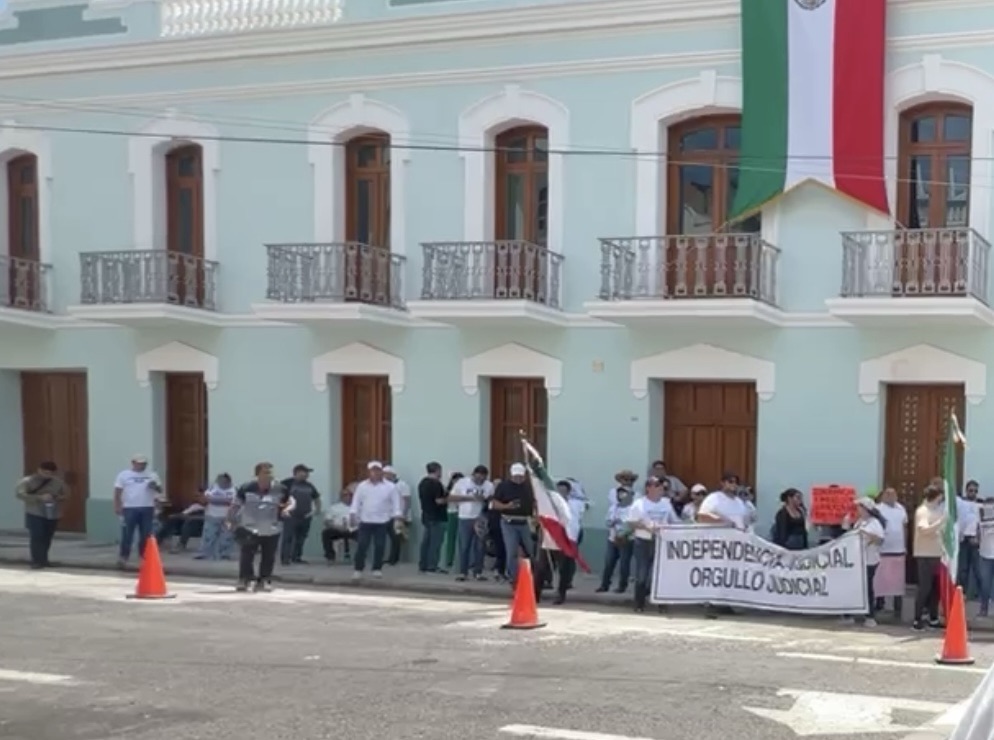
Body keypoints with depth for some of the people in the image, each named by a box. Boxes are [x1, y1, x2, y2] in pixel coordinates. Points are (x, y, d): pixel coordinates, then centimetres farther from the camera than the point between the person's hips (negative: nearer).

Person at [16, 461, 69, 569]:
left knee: (47, 538, 6)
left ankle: (44, 560, 19)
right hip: (35, 514, -4)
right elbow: (19, 494, -18)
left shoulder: (58, 482, 6)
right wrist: (39, 498, -23)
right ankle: (36, 561, -7)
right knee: (36, 537, -11)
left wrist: (59, 498, -9)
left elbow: (66, 494, 17)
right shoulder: (27, 481, -6)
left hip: (52, 514, 4)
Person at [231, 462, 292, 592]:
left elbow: (291, 501, 6)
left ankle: (264, 581, 19)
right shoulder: (247, 488, -8)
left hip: (272, 530, 1)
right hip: (250, 529, -1)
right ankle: (244, 580, 8)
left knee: (268, 557, 6)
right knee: (246, 555, -5)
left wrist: (287, 509, -16)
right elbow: (236, 505, 2)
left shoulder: (279, 489, -6)